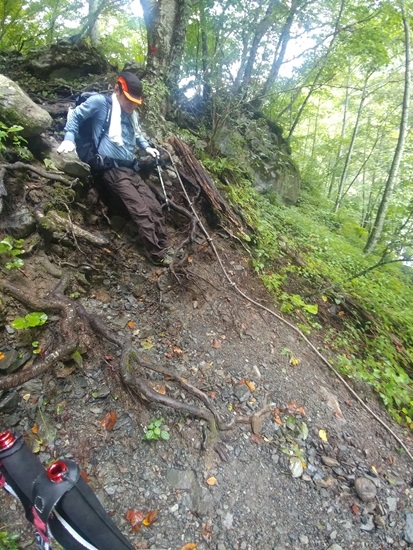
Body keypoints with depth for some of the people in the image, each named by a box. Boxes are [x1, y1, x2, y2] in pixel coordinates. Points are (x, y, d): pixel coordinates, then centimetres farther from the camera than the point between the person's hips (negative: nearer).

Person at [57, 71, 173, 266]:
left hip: (129, 169, 8)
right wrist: (69, 138, -4)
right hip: (111, 169, -8)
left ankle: (164, 249, 9)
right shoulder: (100, 101, 1)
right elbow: (75, 115, 8)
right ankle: (158, 255, -10)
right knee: (142, 211, -17)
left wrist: (146, 147, 26)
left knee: (155, 207, 0)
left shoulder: (132, 113, 22)